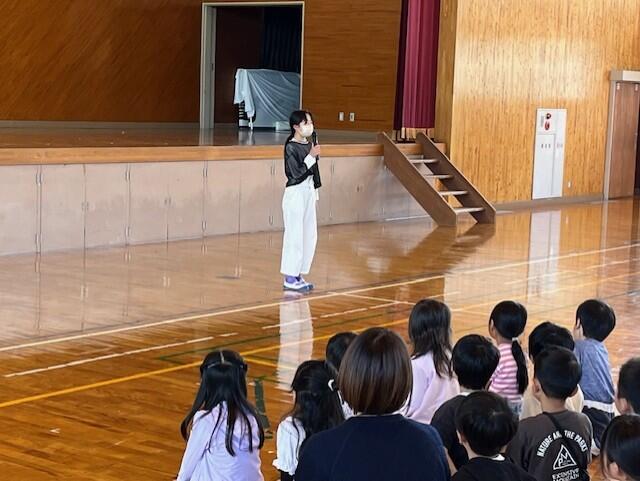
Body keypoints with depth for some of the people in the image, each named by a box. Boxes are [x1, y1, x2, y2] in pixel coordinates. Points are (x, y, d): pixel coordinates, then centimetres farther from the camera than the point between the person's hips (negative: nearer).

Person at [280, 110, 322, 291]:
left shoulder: (309, 144, 9)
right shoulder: (291, 147, -12)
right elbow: (296, 173, -18)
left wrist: (315, 190, 16)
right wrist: (311, 156, -20)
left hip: (309, 192, 8)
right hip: (295, 193, -8)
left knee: (310, 235, 9)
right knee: (295, 235, -5)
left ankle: (298, 275, 17)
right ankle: (290, 278, 2)